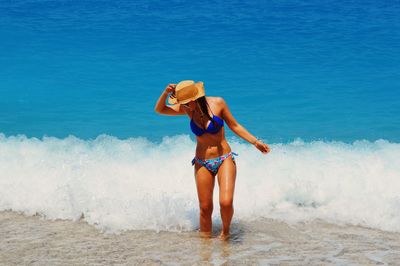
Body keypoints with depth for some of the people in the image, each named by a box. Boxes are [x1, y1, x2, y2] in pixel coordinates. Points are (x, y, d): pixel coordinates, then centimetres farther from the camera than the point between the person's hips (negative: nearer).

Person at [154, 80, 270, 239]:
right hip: (202, 163, 3)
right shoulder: (188, 109, -1)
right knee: (205, 208, 2)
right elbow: (159, 110, 3)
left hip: (224, 159, -3)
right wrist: (166, 93, -15)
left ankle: (225, 231, 10)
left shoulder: (217, 103, -9)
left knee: (226, 202, -17)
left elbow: (234, 126, 2)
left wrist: (255, 142, -2)